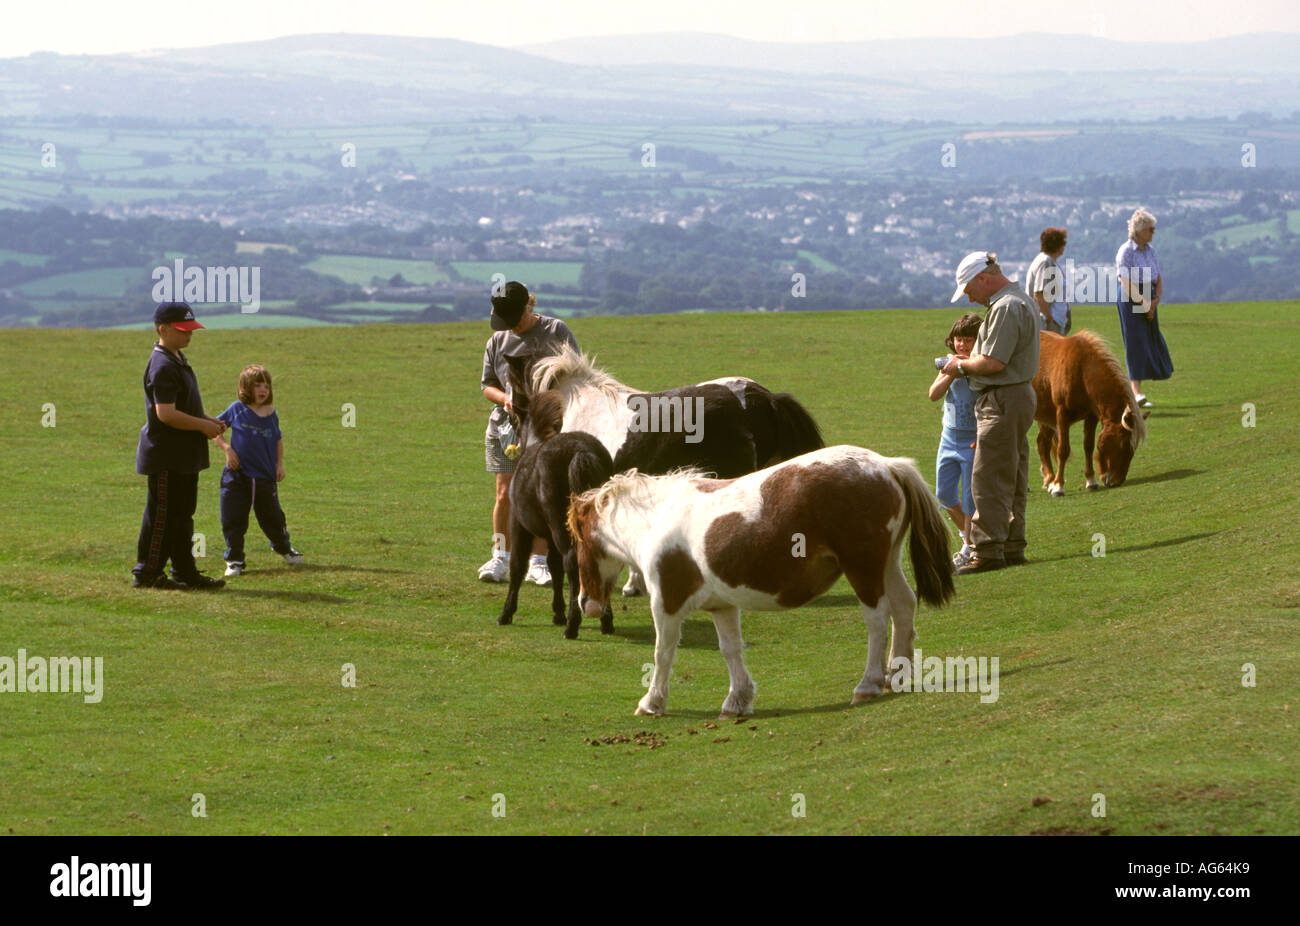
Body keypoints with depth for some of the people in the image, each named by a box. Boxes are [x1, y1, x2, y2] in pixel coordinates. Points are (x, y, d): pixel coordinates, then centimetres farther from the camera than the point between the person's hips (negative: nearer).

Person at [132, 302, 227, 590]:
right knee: (163, 515, -5)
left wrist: (206, 422, 11)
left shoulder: (179, 361, 15)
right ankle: (148, 574, 2)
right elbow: (166, 413, -25)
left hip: (183, 456, 10)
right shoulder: (163, 366, -18)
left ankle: (186, 574, 18)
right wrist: (202, 426, -17)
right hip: (166, 456, -10)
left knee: (181, 515, 13)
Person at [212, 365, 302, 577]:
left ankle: (284, 548, 37)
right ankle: (234, 560, 11)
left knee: (272, 517, 10)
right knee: (233, 520, -1)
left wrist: (280, 464, 8)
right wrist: (226, 449, -8)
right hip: (236, 477, -2)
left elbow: (278, 440, 18)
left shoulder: (271, 415, 2)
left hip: (265, 477, 2)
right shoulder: (237, 410, -5)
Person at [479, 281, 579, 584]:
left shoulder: (556, 332, -1)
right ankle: (501, 559, 7)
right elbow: (487, 385, 12)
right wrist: (506, 399, -10)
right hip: (505, 425, 2)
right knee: (505, 494, -2)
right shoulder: (498, 341, 8)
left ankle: (538, 562, 4)